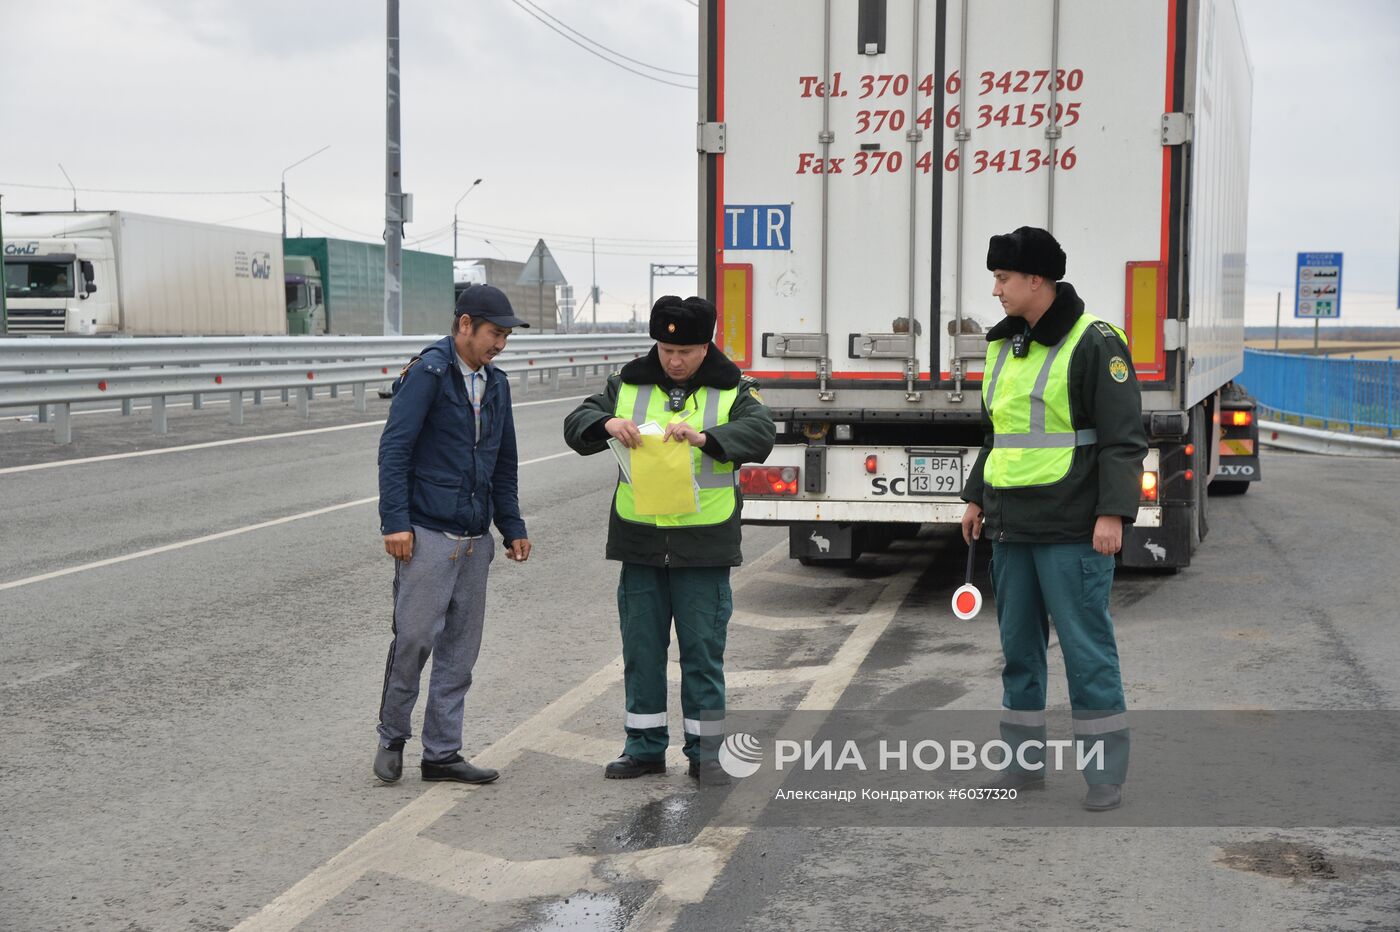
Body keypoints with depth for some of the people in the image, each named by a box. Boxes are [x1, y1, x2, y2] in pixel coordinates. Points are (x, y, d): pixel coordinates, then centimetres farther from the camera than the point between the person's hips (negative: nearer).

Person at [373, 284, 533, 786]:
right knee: (415, 636, -7)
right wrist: (396, 521, -17)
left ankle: (442, 753, 15)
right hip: (427, 534, -7)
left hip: (474, 538, 7)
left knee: (460, 649, 8)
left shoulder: (495, 383, 15)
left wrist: (512, 528, 19)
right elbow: (394, 448, -12)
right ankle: (392, 738, 13)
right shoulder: (428, 372, -8)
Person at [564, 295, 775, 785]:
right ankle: (645, 747, 22)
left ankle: (705, 752, 15)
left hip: (704, 548, -2)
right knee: (641, 650, 10)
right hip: (639, 544, 3)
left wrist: (702, 437, -33)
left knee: (703, 653, 4)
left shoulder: (732, 391, 1)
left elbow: (759, 433, -17)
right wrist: (607, 424, -22)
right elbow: (576, 426, 2)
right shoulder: (628, 385, 7)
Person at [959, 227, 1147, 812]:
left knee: (1086, 648, -3)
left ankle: (1106, 774, 7)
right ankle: (1025, 764, 23)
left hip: (1071, 530, -8)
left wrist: (1113, 513, -19)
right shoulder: (1003, 346, 14)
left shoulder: (1094, 342, -10)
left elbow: (1123, 438, -13)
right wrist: (977, 497, 20)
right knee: (1018, 647, 12)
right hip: (1011, 528, 8)